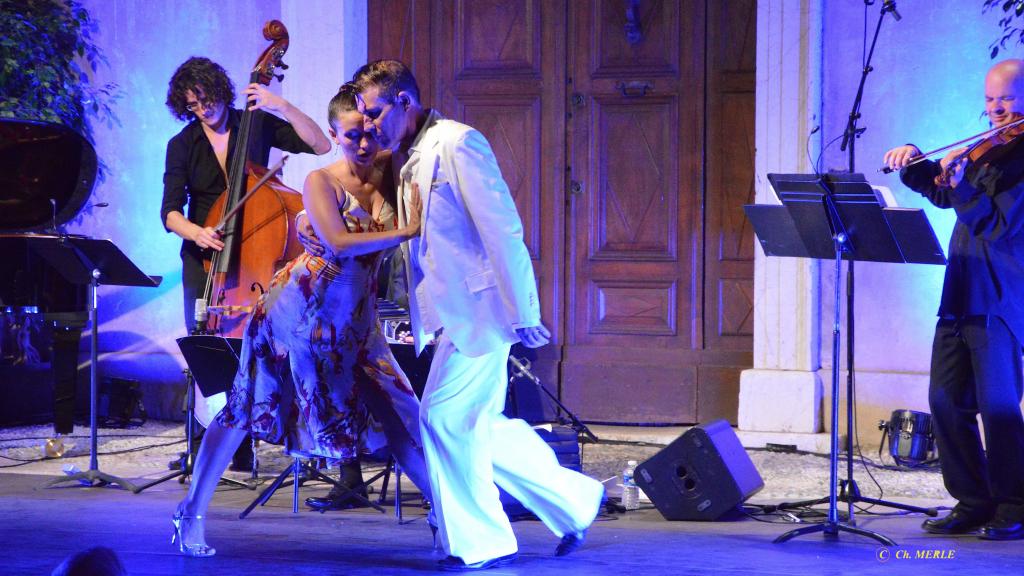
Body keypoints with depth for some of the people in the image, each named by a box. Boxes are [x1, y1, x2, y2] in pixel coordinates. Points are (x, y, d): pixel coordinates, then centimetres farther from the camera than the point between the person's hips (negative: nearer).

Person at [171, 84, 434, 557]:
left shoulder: (387, 181, 4)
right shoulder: (320, 182, -9)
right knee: (247, 408, 2)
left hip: (354, 323, 5)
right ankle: (192, 513, 10)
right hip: (300, 309, -5)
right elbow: (338, 243, -21)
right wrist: (406, 231, -23)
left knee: (398, 414, 0)